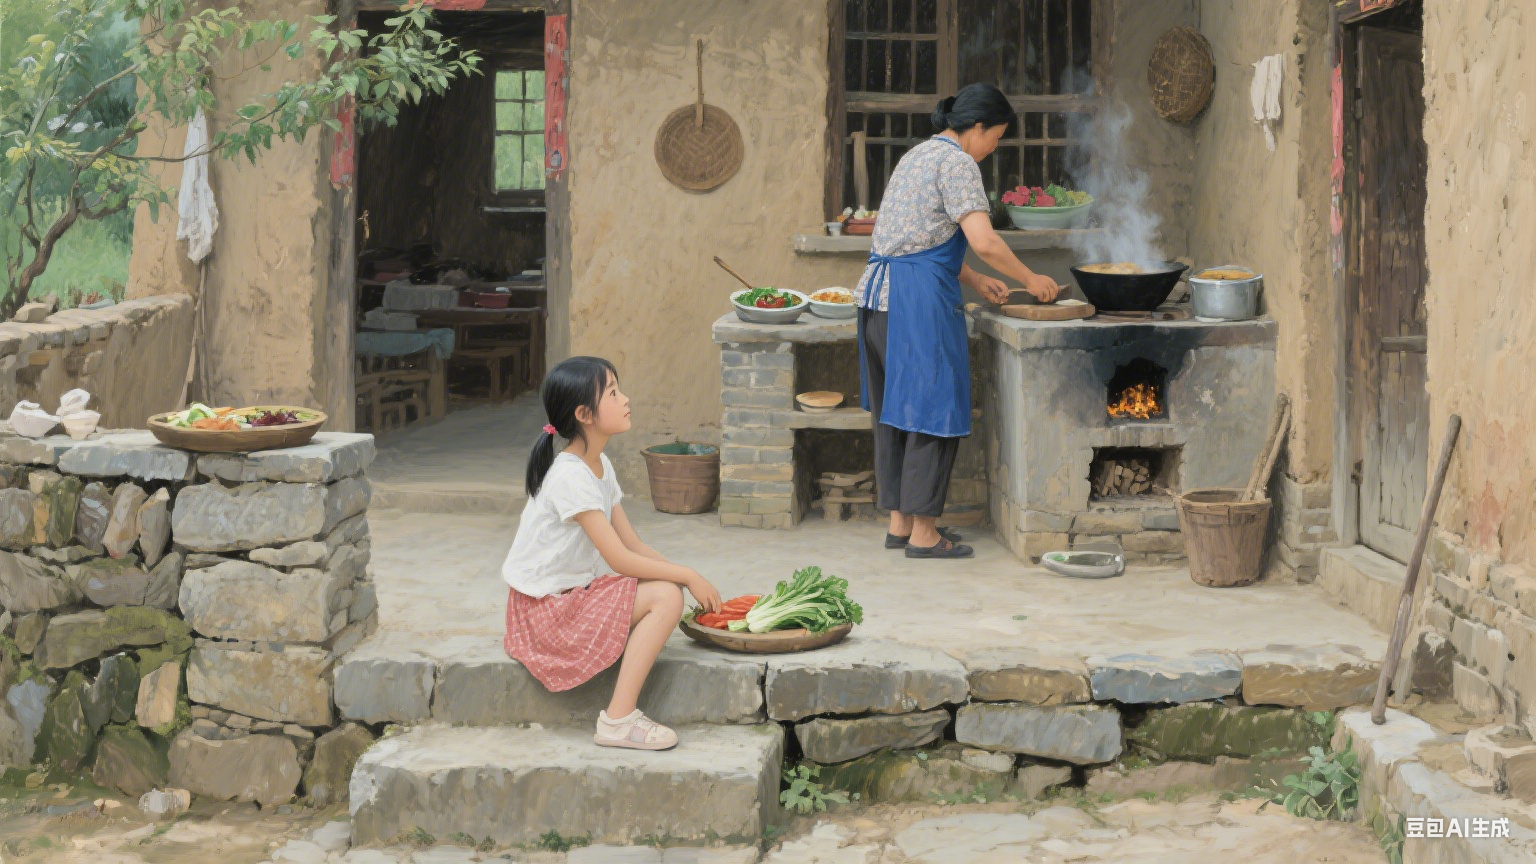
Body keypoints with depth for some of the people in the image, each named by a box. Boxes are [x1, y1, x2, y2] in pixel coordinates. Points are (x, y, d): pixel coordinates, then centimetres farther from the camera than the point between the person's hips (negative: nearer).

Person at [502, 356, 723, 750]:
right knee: (665, 596, -18)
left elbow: (635, 546, 9)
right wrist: (688, 576, -15)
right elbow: (619, 559, -22)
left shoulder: (600, 466, 10)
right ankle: (618, 720, -18)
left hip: (573, 593, 10)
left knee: (668, 587, 4)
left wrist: (688, 578, -3)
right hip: (544, 609, -10)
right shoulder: (570, 476, -21)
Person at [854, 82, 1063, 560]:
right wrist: (1030, 279, -5)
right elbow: (983, 241, -18)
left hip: (880, 291, 10)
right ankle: (923, 532, 1)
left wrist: (974, 281, 21)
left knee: (895, 410, 13)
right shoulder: (956, 162, -9)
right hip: (920, 298, -10)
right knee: (933, 409, -3)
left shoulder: (919, 155, 21)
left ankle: (900, 520, 20)